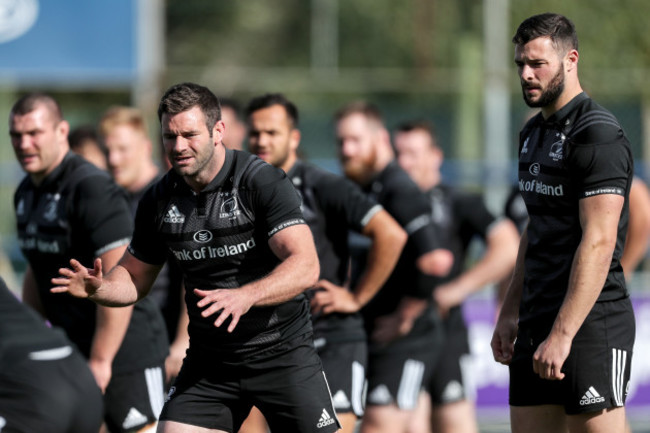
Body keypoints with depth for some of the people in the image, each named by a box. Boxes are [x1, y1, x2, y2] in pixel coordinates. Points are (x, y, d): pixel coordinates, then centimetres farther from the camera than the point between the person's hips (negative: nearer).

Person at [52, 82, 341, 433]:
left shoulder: (263, 182, -15)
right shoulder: (159, 200, 1)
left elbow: (305, 266, -24)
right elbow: (134, 278, 14)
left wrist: (245, 296, -40)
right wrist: (98, 288, -10)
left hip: (281, 352, -4)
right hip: (208, 361, 4)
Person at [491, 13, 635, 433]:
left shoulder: (597, 134, -12)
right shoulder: (534, 133, 16)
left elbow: (598, 243, -19)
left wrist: (562, 334, -23)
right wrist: (510, 312, 20)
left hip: (590, 323, -9)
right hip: (536, 322, 9)